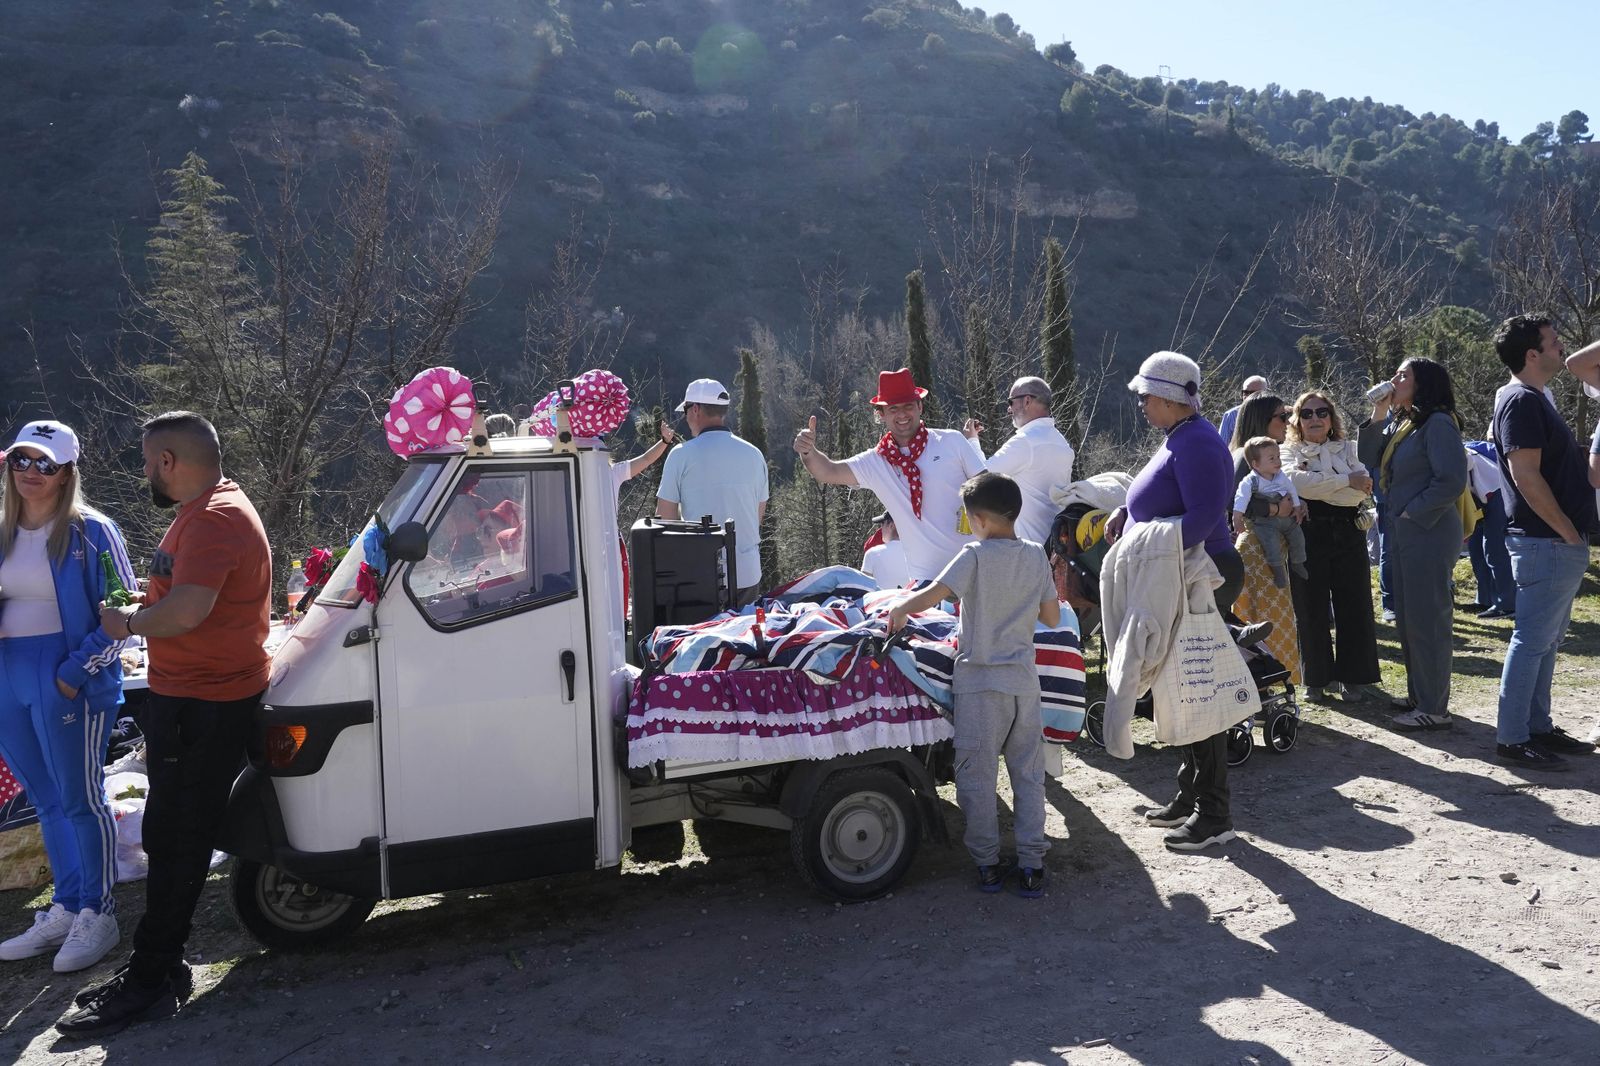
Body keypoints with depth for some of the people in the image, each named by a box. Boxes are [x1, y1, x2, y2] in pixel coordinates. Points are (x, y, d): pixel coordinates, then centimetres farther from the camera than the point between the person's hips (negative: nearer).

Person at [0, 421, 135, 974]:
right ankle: (66, 908, 27)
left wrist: (76, 672, -16)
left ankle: (97, 914, 14)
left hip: (69, 683, -6)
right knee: (46, 802, 15)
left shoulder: (91, 531, -8)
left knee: (80, 799, 1)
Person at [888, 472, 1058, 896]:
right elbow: (1052, 618, 11)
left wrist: (899, 610, -15)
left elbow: (932, 596, -24)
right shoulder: (1036, 557, 4)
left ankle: (987, 863, 12)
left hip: (979, 682, -4)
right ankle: (1031, 865, 12)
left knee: (977, 777, 7)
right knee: (1028, 774, 11)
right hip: (1024, 681, 4)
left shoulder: (975, 555, -10)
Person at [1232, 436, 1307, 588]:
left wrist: (1297, 508, 14)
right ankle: (1278, 570, -12)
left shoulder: (1282, 476, 2)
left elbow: (1292, 490, 12)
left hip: (1286, 517, 6)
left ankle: (1298, 564, 30)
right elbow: (1242, 497, -24)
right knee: (1271, 540, -26)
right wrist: (1237, 517, -32)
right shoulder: (1250, 481, -17)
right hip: (1264, 521, -6)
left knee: (1297, 536, 7)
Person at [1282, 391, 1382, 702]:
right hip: (1309, 537, -2)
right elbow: (1298, 482, -17)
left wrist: (1315, 486, -13)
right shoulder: (1290, 452, 6)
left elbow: (1363, 490, -6)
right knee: (1311, 609, 3)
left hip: (1348, 536, 2)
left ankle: (1354, 677, 13)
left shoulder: (1348, 449, 11)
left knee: (1355, 606, 3)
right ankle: (1318, 680, 13)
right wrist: (1346, 481, -15)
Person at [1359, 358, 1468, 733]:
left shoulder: (1437, 423, -14)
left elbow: (1451, 480, -20)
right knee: (1408, 619, 15)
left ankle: (1434, 709, 2)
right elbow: (1370, 459, 10)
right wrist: (1377, 416, 2)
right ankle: (1419, 695, 26)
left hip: (1429, 533, -9)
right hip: (1405, 534, 9)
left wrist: (1413, 514, -15)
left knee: (1427, 619, -5)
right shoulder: (1399, 424, 13)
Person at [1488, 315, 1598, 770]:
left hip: (1561, 543, 10)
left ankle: (1538, 727, 23)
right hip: (1547, 542, -10)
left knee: (1546, 640, 14)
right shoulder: (1521, 401, -14)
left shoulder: (1535, 399, 17)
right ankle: (1511, 739, 0)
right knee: (1532, 641, -6)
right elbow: (1526, 477, -22)